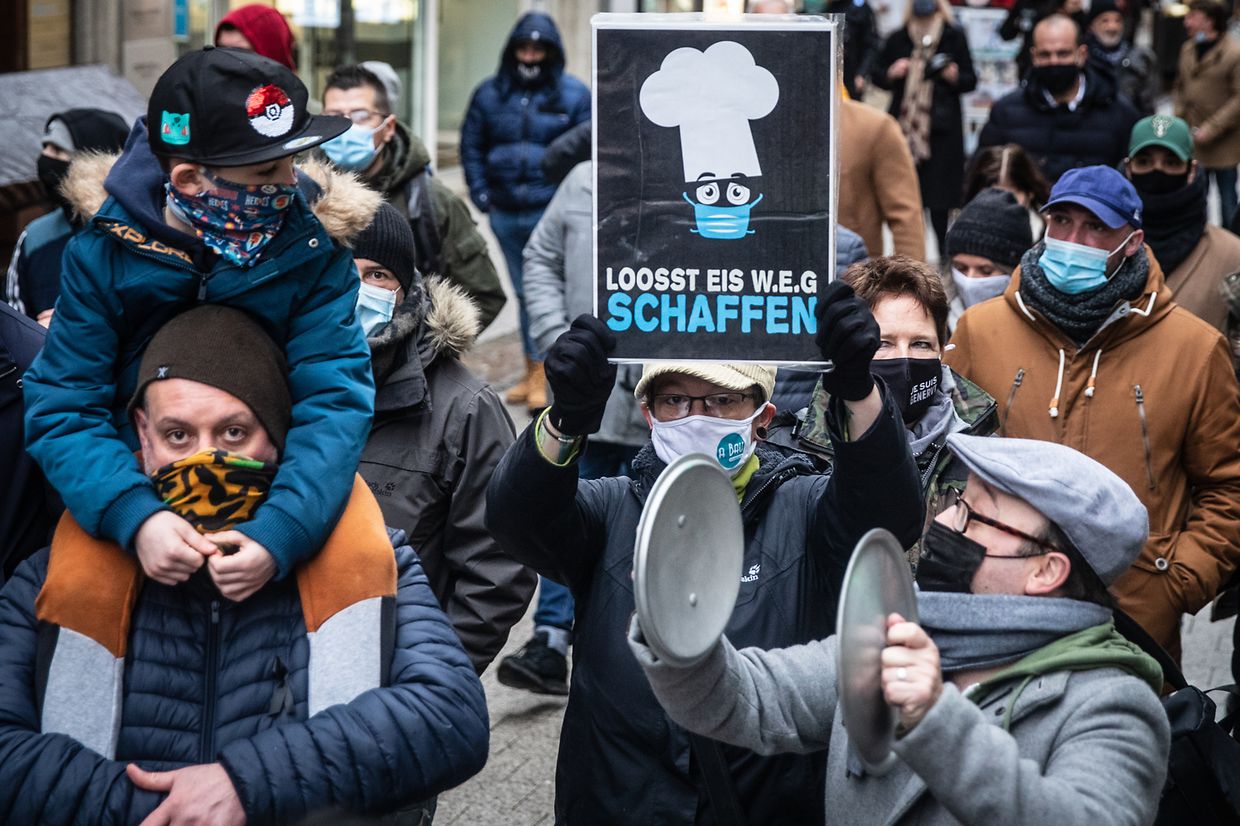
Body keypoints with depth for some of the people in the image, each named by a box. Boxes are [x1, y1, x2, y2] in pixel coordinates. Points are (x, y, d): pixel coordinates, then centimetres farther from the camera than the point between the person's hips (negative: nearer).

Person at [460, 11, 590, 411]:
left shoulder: (574, 94, -1)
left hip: (550, 210, -4)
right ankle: (533, 370, 22)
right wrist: (480, 192, 4)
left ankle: (540, 371, -5)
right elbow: (471, 145, 13)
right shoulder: (490, 93, 6)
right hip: (505, 213, 4)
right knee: (523, 291, 13)